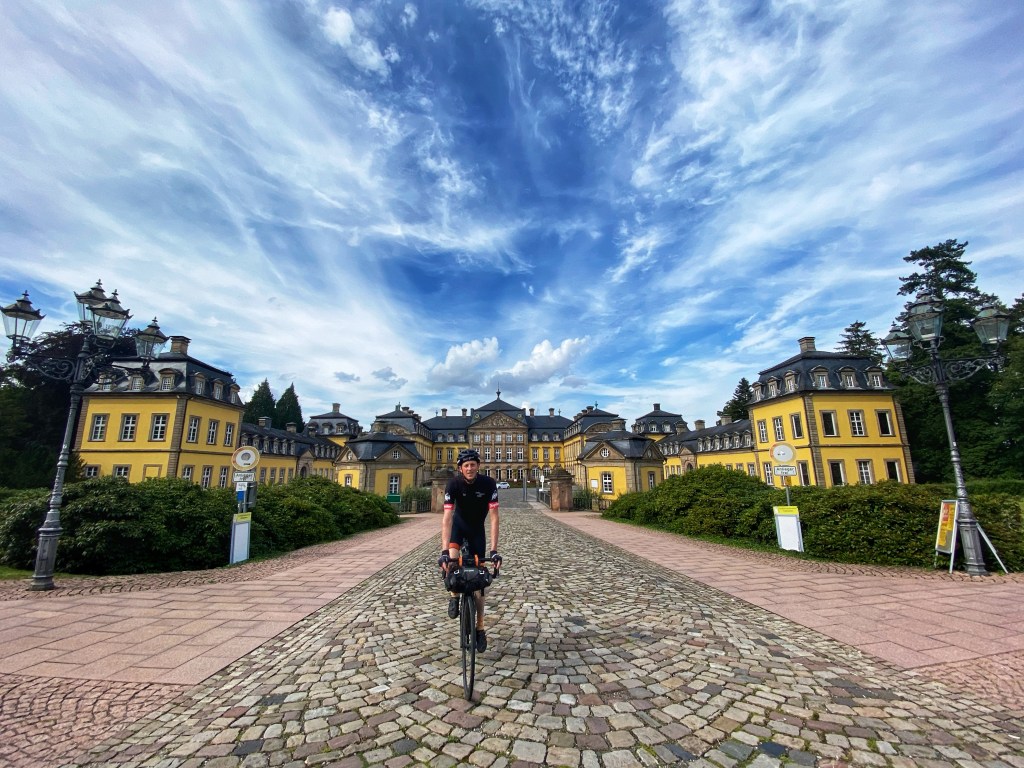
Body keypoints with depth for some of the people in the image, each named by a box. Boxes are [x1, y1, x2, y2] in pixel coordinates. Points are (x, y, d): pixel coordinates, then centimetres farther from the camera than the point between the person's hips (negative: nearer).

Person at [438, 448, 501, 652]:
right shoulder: (453, 484, -28)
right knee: (451, 560, -30)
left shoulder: (488, 483, -29)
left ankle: (480, 628, 14)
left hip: (477, 529, 0)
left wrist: (494, 550, -38)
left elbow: (494, 518, -31)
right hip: (459, 524, 0)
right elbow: (447, 517, -34)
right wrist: (444, 551, -43)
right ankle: (454, 595, 0)